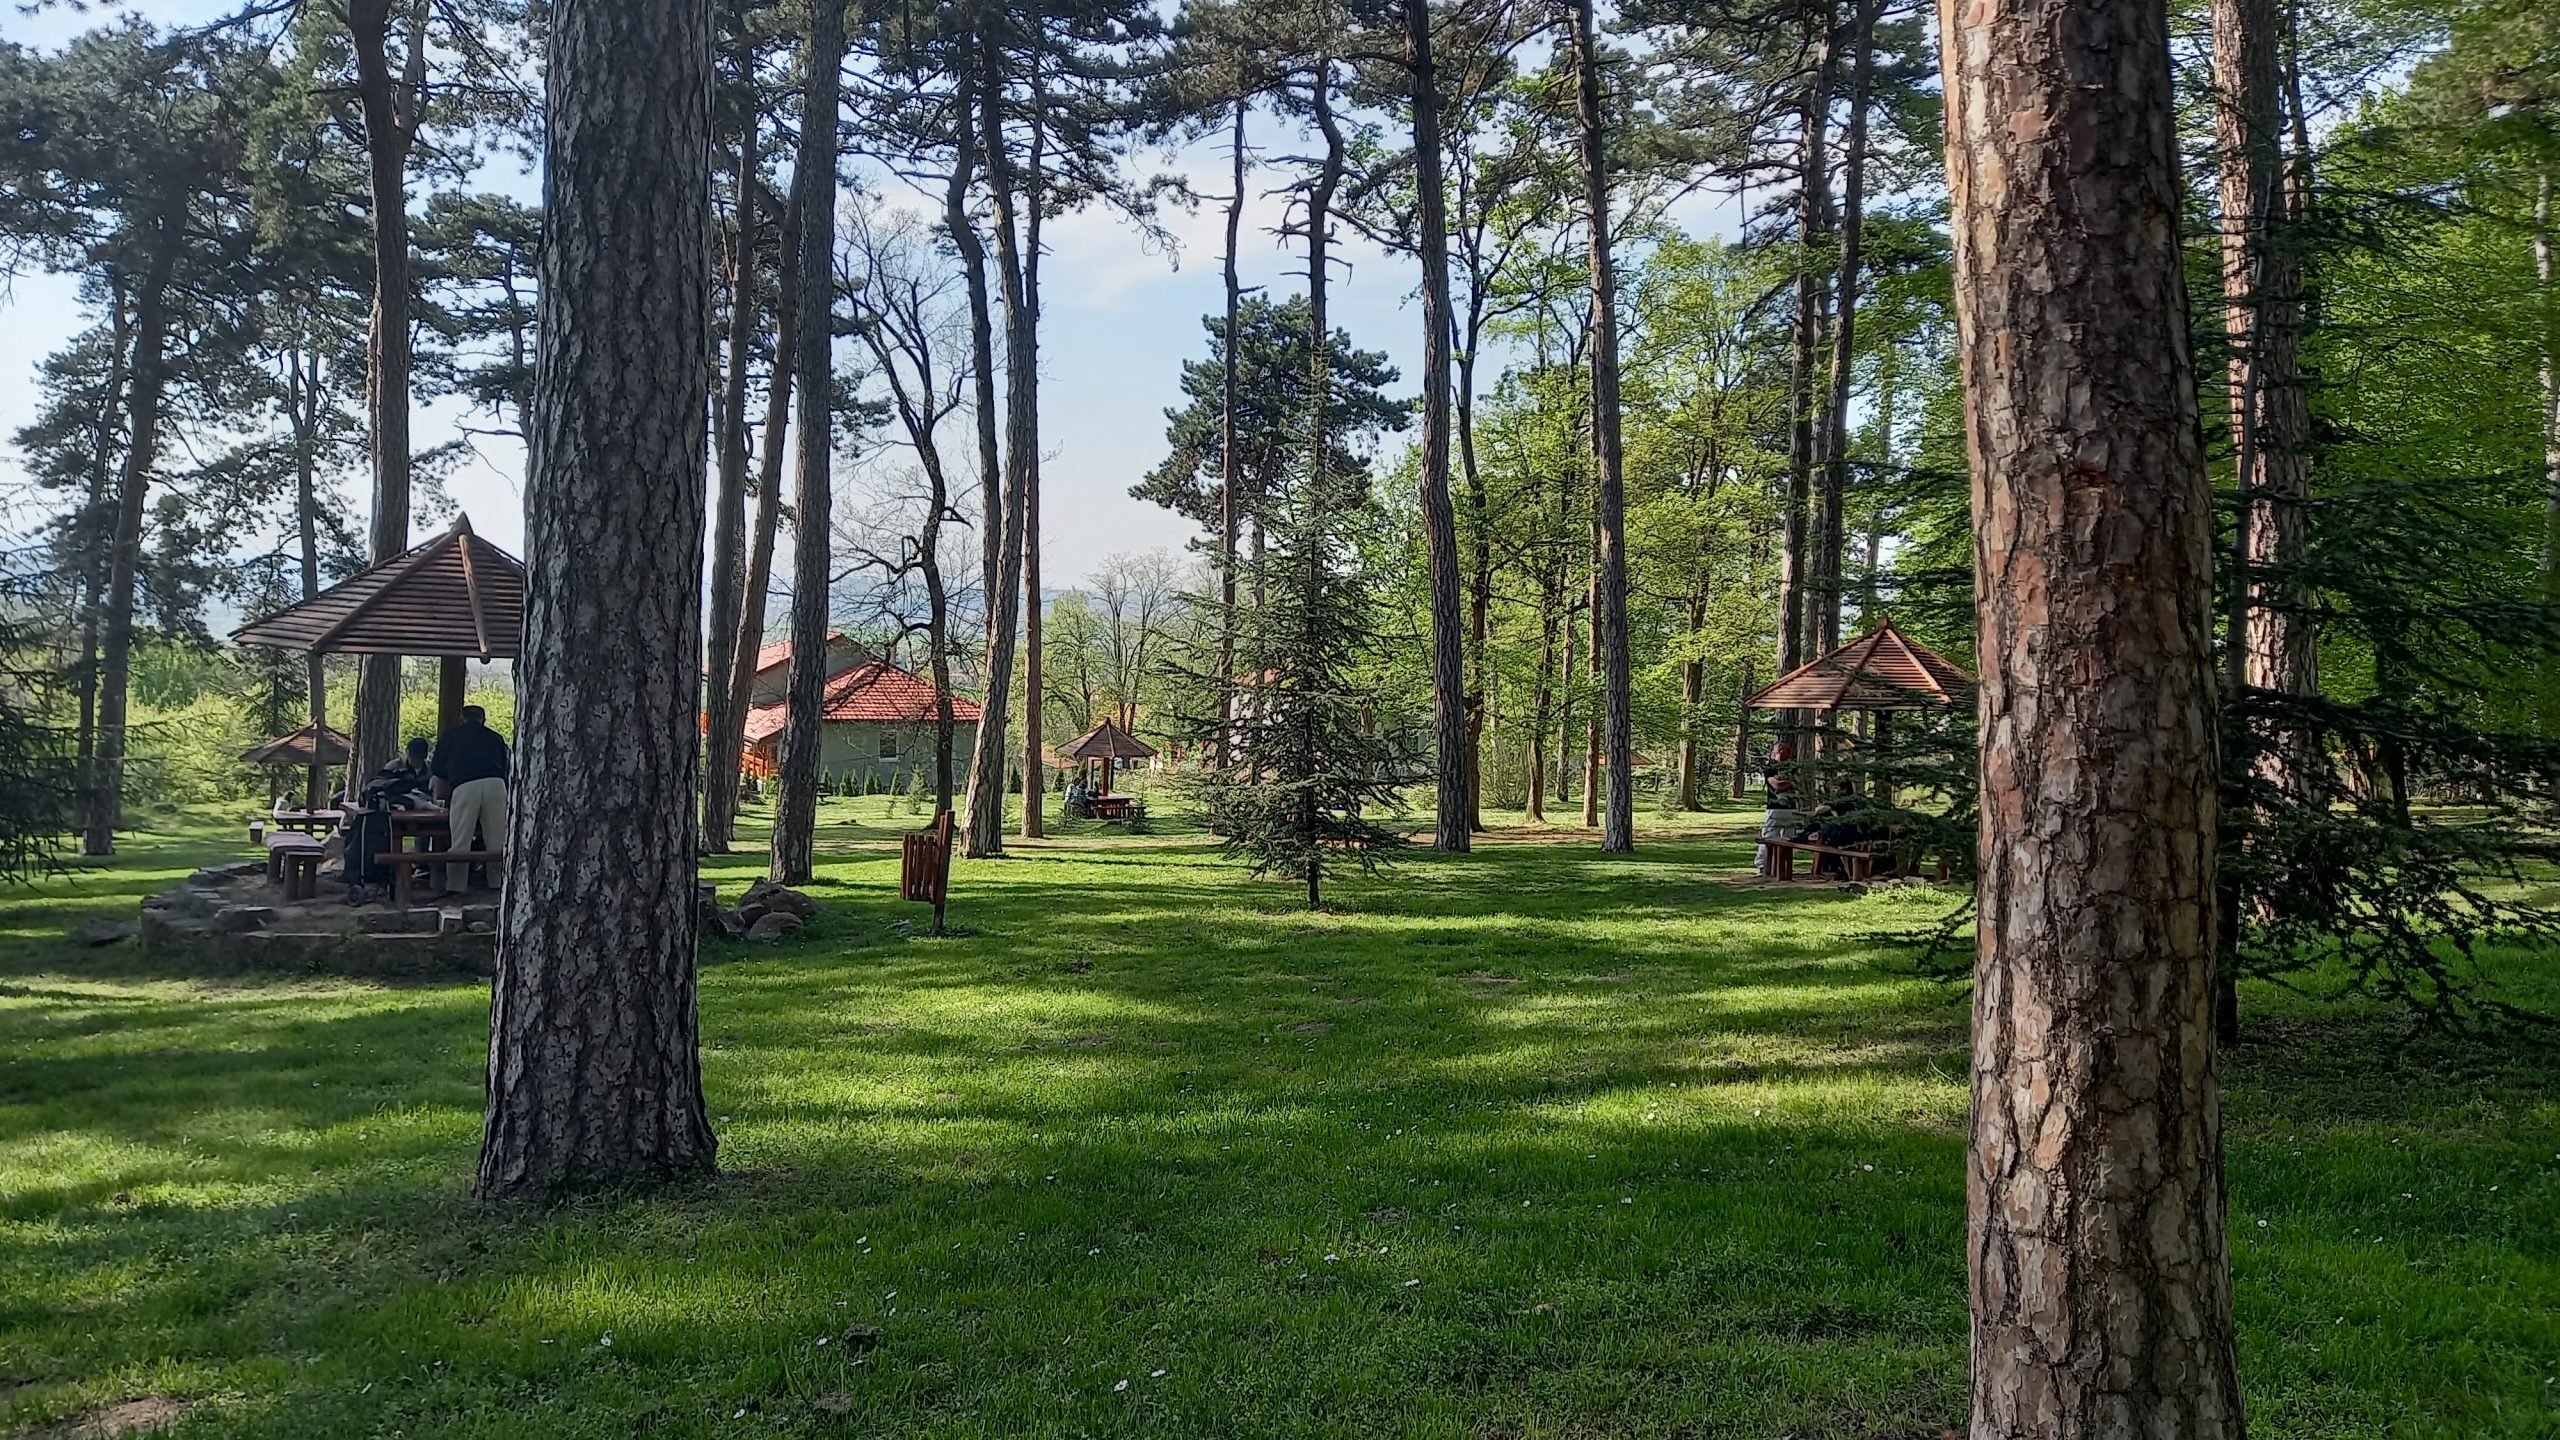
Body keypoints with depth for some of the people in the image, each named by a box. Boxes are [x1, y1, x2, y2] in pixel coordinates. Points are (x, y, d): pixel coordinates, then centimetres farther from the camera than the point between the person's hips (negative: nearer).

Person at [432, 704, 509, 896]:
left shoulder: (449, 737, 25)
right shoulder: (495, 738, 28)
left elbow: (440, 777, 29)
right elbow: (505, 771, 29)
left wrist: (443, 804, 42)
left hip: (464, 786, -1)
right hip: (495, 784, 1)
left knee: (460, 844, 3)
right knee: (497, 843, 8)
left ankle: (455, 889, 4)